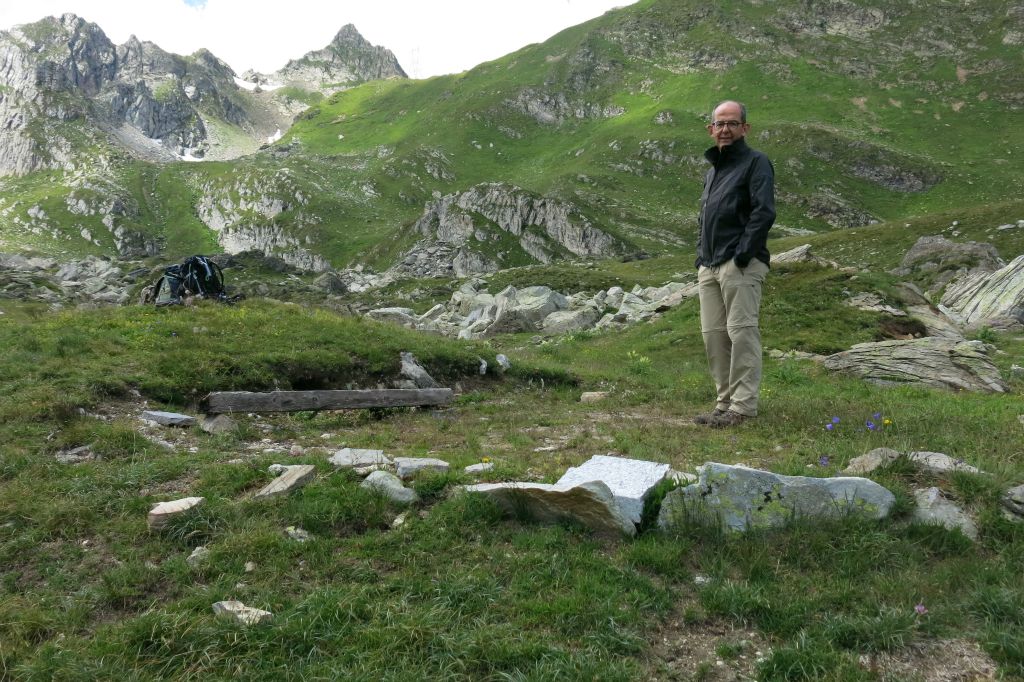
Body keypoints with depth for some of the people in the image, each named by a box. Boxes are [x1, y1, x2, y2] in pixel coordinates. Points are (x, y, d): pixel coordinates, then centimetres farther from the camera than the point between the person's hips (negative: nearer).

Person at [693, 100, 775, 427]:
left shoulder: (756, 162, 0)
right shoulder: (712, 170, 24)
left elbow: (764, 213, -12)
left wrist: (742, 254, -17)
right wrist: (701, 256, 15)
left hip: (740, 265, -8)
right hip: (709, 266, 8)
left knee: (741, 332, -8)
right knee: (713, 334, 6)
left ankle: (743, 405, -4)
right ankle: (726, 402, 14)